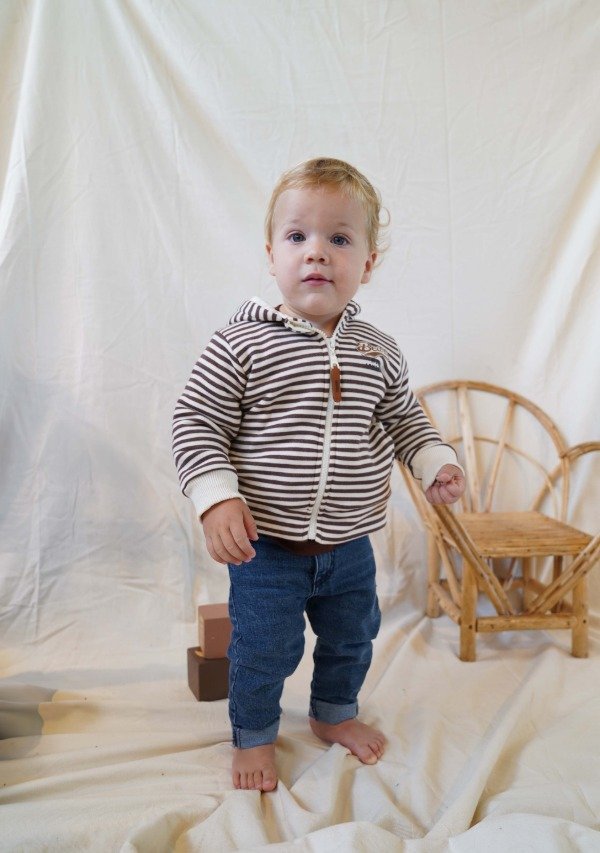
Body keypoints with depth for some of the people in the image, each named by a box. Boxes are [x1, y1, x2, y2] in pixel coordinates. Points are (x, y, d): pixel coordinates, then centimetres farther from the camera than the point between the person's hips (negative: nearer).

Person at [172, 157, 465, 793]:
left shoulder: (376, 351, -2)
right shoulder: (241, 344, -16)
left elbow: (403, 419, 11)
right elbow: (196, 423, -14)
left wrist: (435, 462, -4)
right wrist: (216, 498, -24)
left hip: (350, 545, 5)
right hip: (266, 548, -4)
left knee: (351, 639, 23)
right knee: (261, 651, 11)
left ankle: (334, 713, 52)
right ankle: (254, 734, 40)